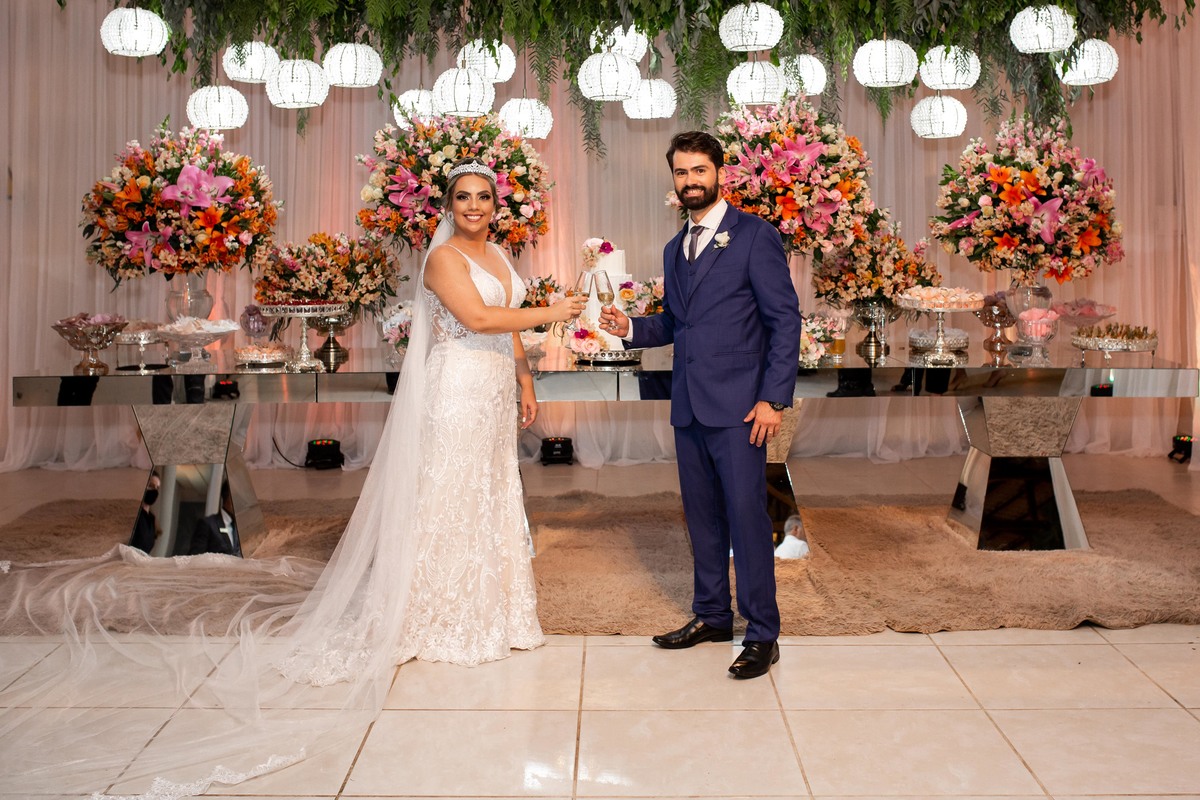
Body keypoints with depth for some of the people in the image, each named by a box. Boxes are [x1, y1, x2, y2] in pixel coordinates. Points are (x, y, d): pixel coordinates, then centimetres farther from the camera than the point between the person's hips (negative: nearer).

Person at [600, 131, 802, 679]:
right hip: (688, 407, 7)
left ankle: (762, 634, 8)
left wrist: (773, 399, -15)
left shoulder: (755, 236, -4)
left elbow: (785, 320, -8)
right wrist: (631, 328, 1)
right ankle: (711, 616, 27)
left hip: (738, 407, -7)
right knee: (701, 516, 14)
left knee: (747, 516, -4)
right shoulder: (675, 249, 17)